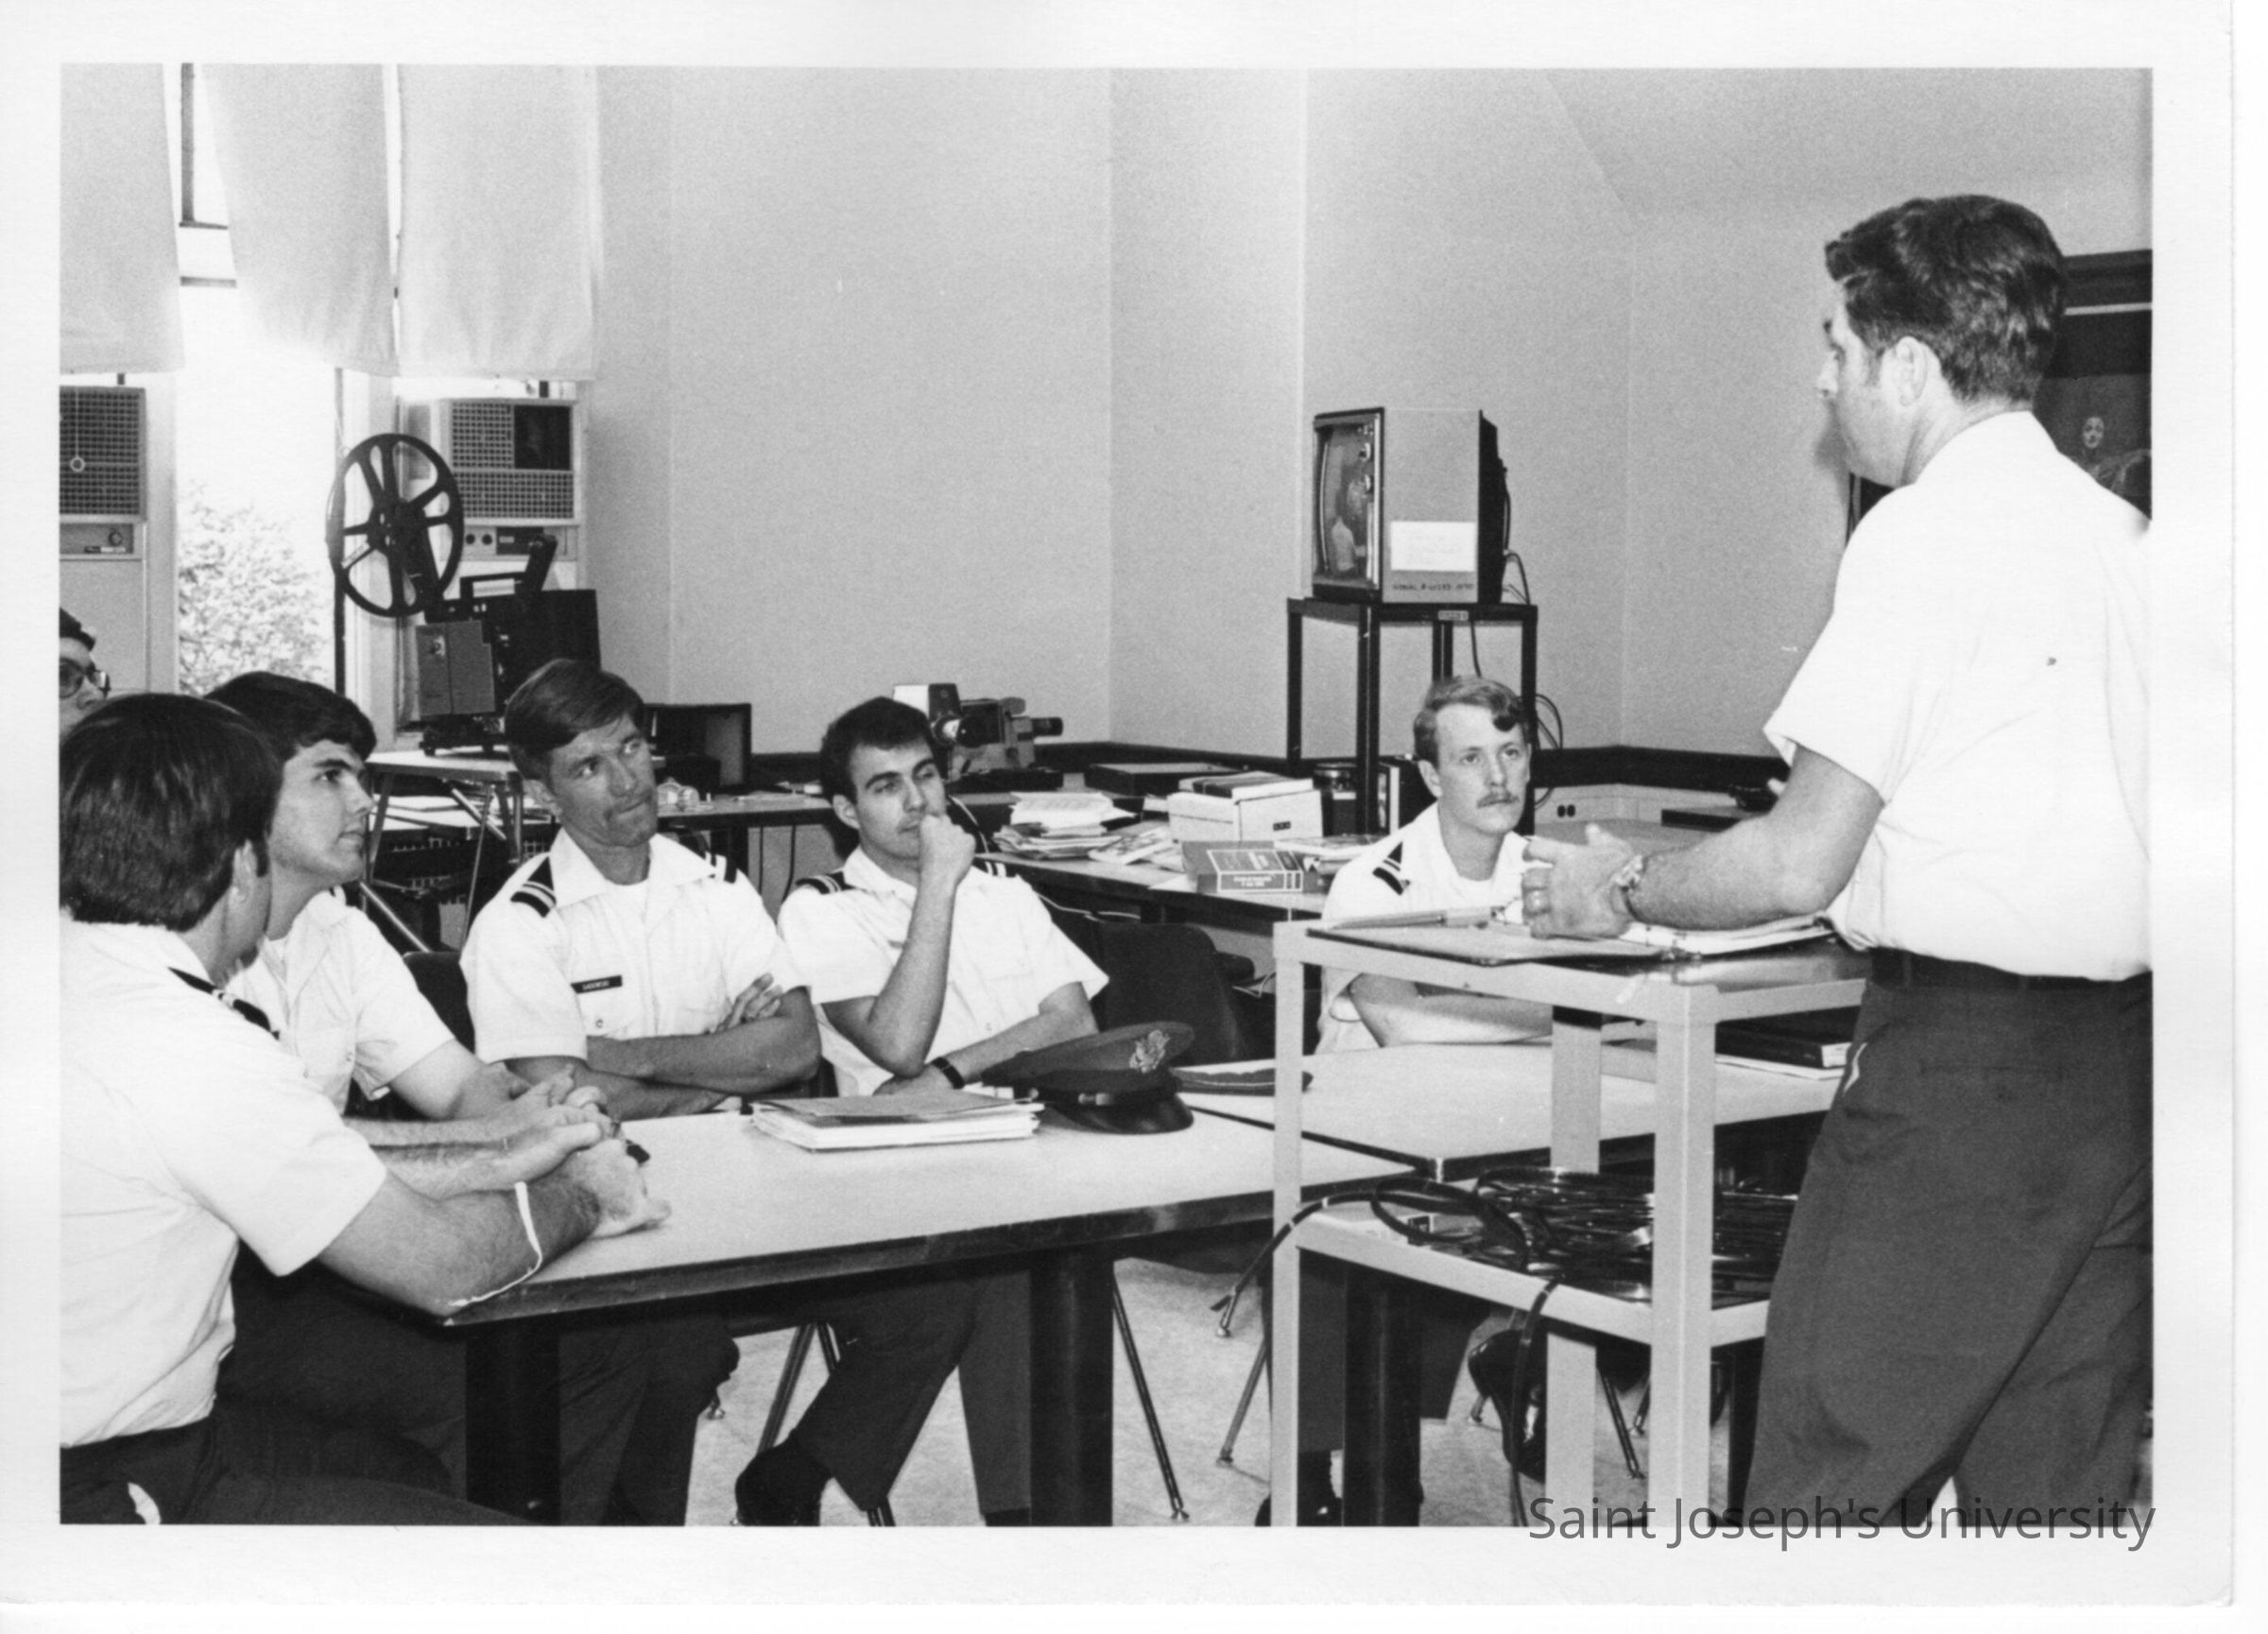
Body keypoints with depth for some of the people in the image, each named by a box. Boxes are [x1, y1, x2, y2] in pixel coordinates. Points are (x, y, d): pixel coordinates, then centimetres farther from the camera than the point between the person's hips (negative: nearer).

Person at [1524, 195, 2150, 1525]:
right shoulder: (2124, 534, 12)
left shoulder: (1925, 533, -10)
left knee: (1832, 1483, -1)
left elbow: (1799, 867, -13)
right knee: (2061, 1490, 13)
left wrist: (1620, 891, 4)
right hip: (2124, 1063, 8)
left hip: (1961, 1057, -8)